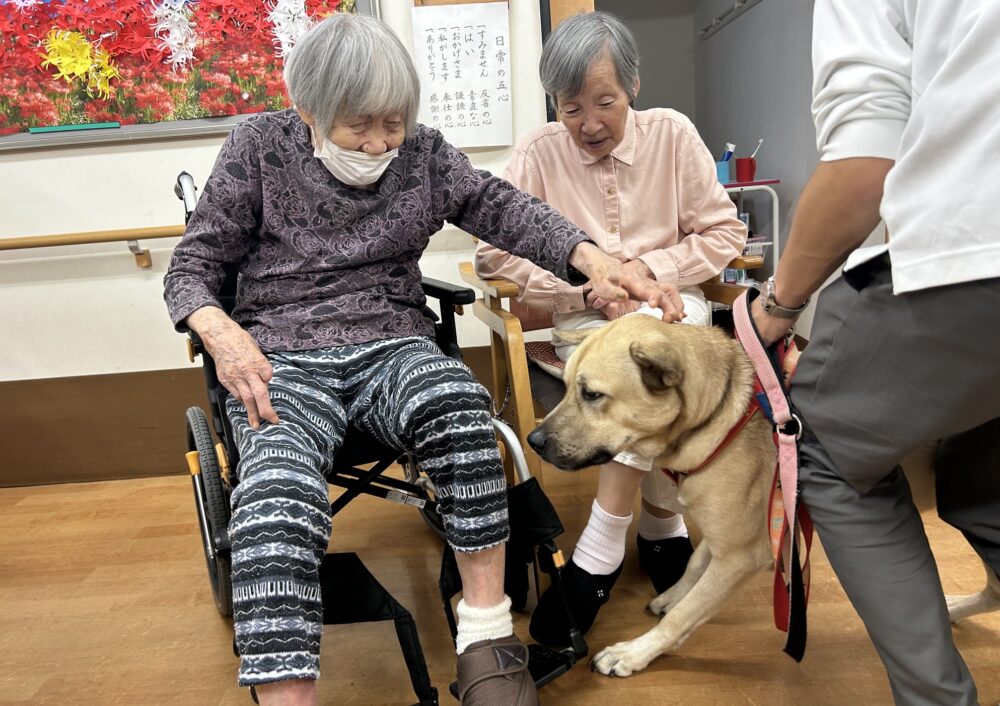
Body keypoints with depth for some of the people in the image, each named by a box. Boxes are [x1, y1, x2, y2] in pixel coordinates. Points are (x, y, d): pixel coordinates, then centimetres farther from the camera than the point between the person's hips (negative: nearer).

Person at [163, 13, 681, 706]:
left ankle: (488, 637, -21)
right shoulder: (259, 148, 4)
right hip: (281, 359, -1)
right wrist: (221, 332, -19)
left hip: (393, 345, 1)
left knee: (460, 408, -34)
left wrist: (594, 258, -19)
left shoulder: (422, 152, 10)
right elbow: (192, 265, 5)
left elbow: (501, 207, 0)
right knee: (279, 491, -34)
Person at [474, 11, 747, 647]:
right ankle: (663, 523, -10)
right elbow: (495, 253, -8)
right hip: (582, 320, -1)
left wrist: (648, 270, -13)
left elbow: (724, 233, 3)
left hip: (670, 303, 1)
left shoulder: (672, 134, 0)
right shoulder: (538, 154, -3)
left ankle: (600, 552, -25)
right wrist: (586, 288, -17)